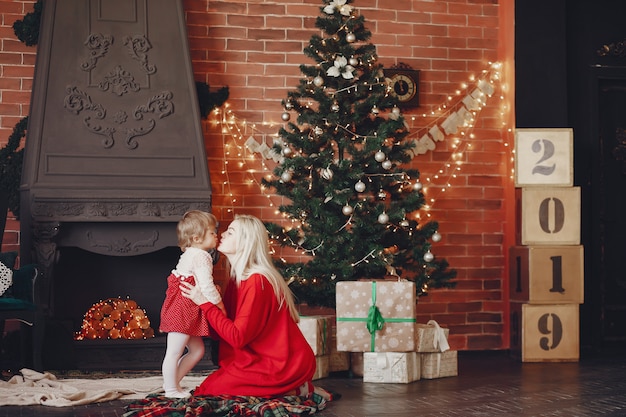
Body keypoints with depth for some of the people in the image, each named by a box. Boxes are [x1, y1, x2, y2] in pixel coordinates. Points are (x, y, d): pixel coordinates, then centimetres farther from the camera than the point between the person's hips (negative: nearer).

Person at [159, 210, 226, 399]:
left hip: (186, 310, 11)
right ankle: (171, 389, 7)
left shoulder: (190, 255, 15)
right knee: (174, 353, -1)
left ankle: (172, 381, 24)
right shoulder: (201, 257, -17)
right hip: (183, 311, -11)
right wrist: (220, 305, -12)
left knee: (197, 350, 17)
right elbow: (207, 287, -24)